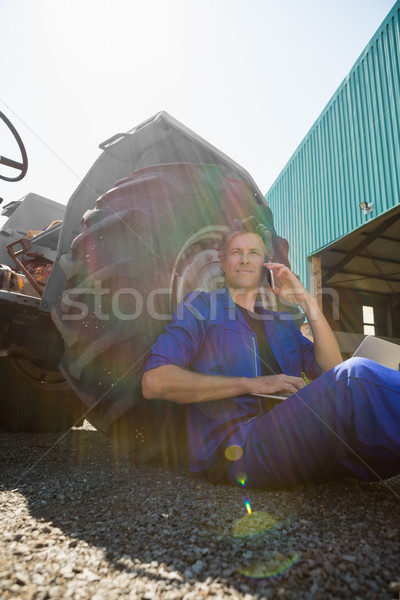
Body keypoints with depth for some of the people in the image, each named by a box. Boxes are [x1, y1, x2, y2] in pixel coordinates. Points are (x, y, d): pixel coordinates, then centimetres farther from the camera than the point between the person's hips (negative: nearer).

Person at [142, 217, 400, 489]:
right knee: (357, 374, -26)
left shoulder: (280, 322, 25)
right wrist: (251, 384, -10)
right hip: (239, 444, -5)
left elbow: (333, 370, 12)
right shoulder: (201, 305, 9)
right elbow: (154, 382, -7)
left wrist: (307, 302, 6)